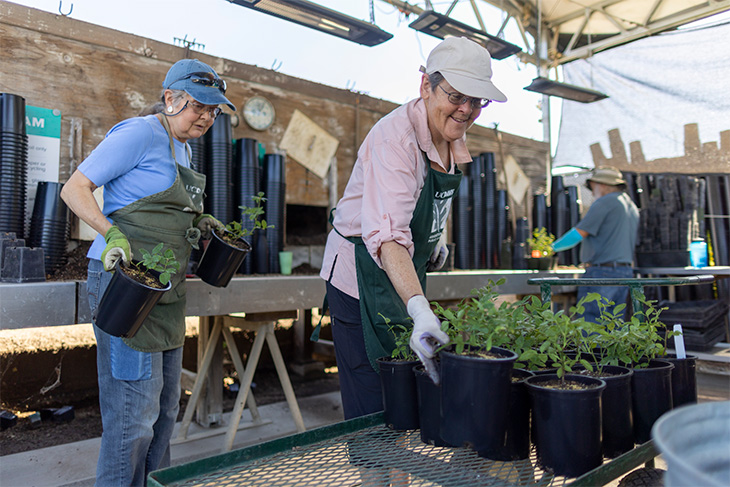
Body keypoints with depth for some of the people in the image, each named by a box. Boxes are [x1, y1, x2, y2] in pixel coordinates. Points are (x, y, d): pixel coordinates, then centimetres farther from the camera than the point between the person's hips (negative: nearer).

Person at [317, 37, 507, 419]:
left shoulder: (453, 139, 2)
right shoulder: (396, 136, -25)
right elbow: (386, 233, -38)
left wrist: (435, 238, 4)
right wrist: (420, 310, -49)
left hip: (408, 273, 8)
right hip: (363, 274, -7)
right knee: (374, 408, -3)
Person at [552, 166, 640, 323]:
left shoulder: (605, 202, -8)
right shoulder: (632, 207, 20)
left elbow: (579, 233, -10)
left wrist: (553, 247, 3)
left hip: (602, 273, -9)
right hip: (626, 272, 9)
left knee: (589, 323, -7)